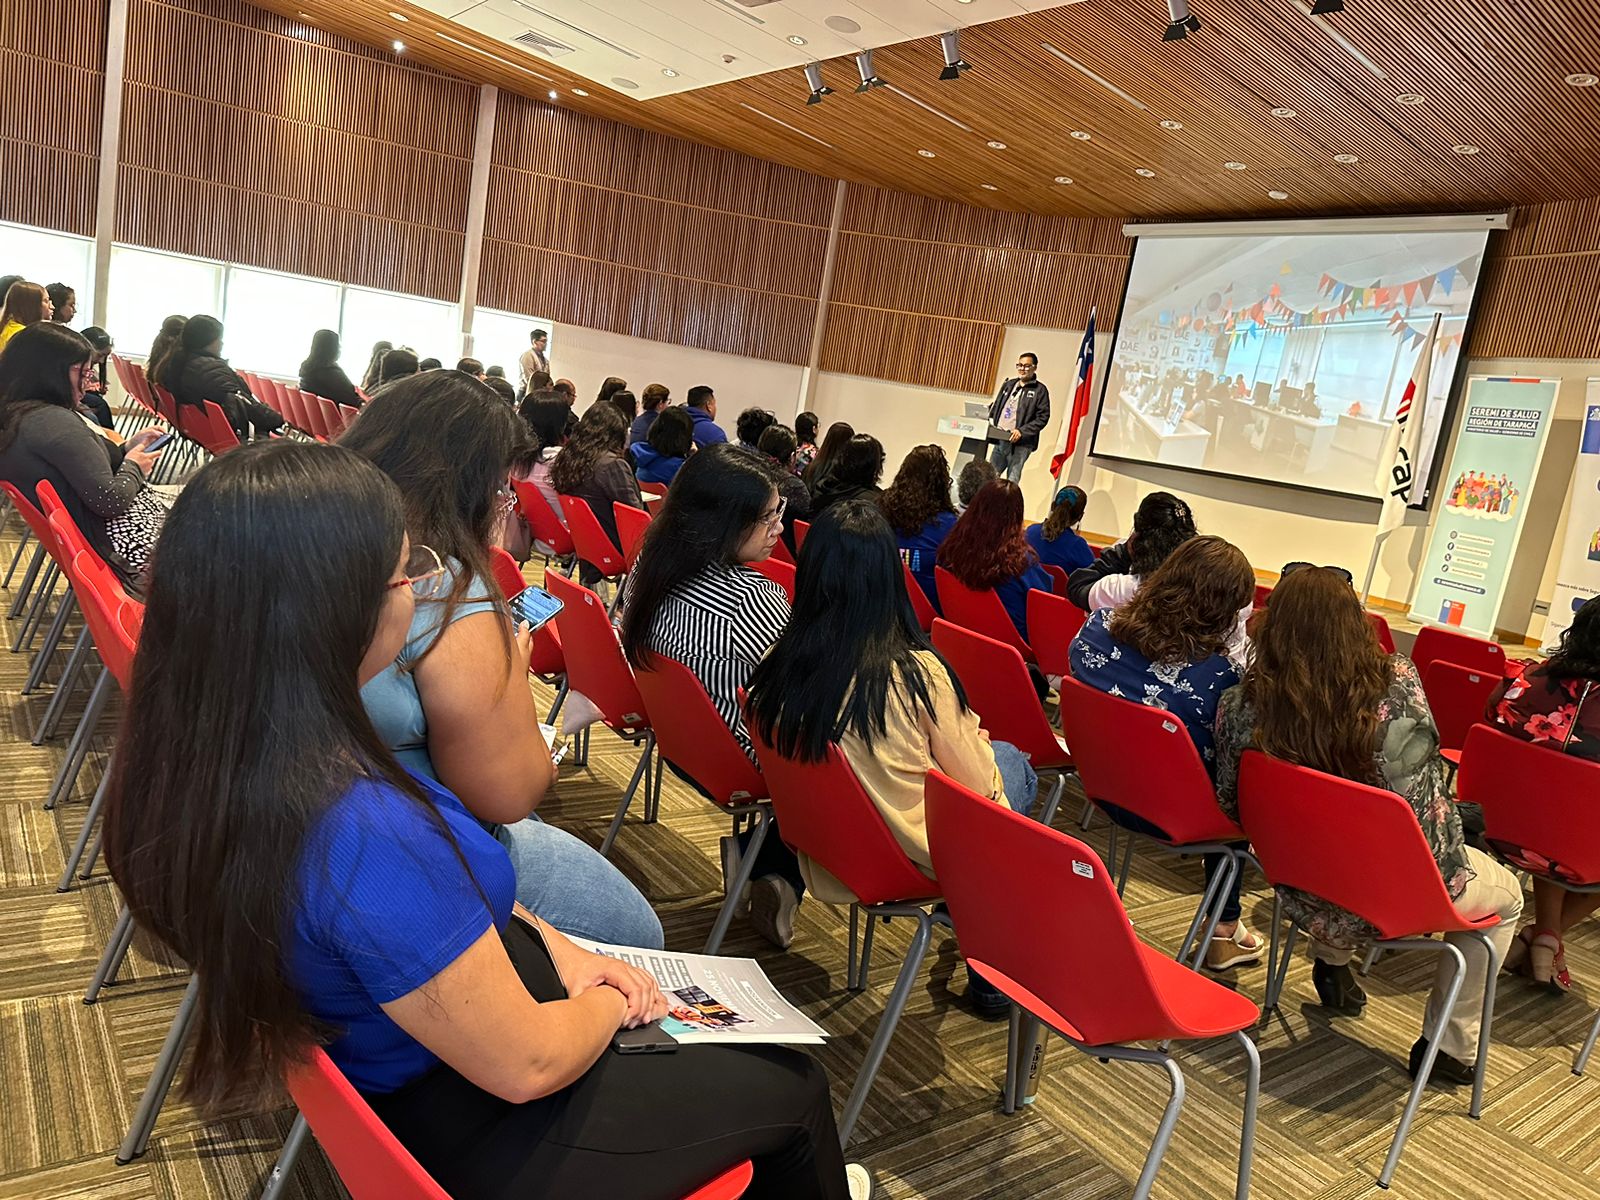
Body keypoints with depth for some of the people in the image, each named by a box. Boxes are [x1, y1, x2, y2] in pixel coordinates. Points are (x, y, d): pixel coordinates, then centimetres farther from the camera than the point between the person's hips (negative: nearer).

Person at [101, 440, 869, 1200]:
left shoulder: (217, 746, -13)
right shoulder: (363, 832, -41)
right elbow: (526, 1066, -27)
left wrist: (551, 943, -1)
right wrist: (611, 1005, -8)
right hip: (469, 1133, -7)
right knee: (793, 1085, 13)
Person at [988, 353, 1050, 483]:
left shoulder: (1040, 390, -2)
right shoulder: (1008, 384, 15)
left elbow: (1043, 417, -8)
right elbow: (996, 406, 22)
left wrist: (1021, 431, -17)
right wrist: (991, 422, 2)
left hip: (1020, 444, -6)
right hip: (999, 440, 6)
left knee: (1012, 482, -6)